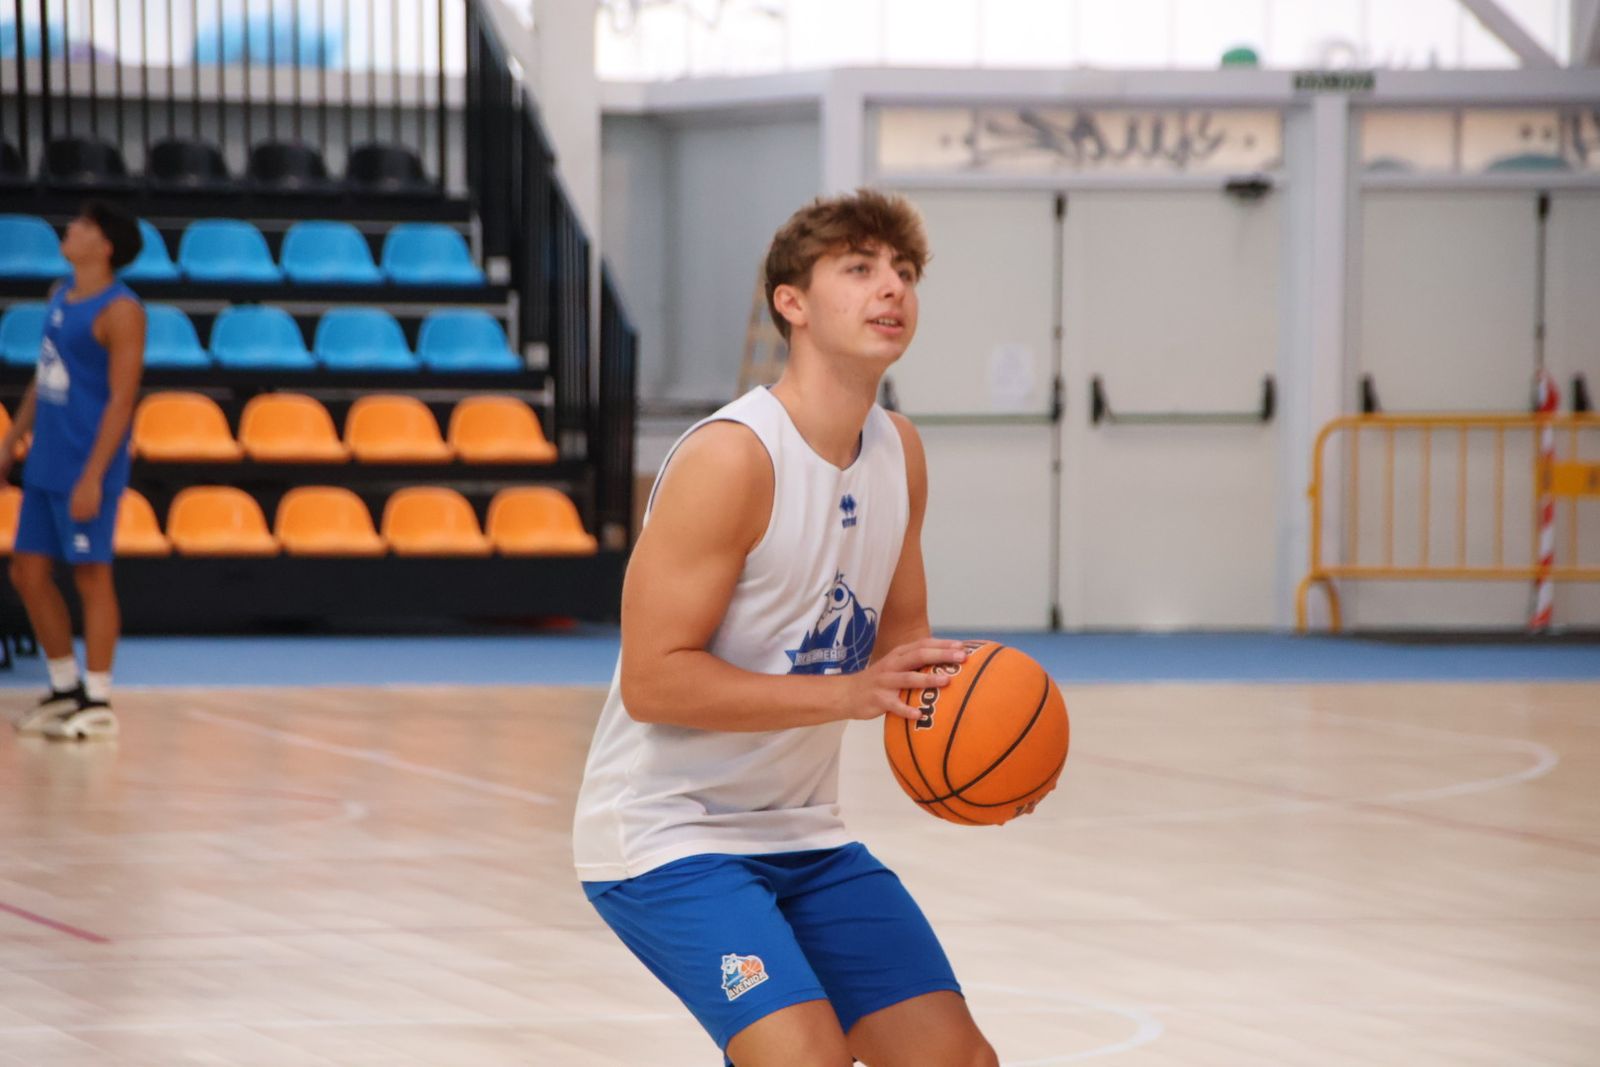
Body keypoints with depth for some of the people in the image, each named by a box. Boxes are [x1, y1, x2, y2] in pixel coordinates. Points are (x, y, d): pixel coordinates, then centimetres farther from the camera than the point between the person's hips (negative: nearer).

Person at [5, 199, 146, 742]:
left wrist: (93, 477, -20)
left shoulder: (119, 311, -13)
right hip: (46, 465, 9)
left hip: (86, 469, -9)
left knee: (91, 575, -3)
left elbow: (121, 398, -16)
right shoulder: (60, 296, 13)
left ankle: (98, 703, 4)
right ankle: (65, 690, 23)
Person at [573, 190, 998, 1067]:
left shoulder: (898, 452, 4)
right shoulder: (732, 457, -21)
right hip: (668, 836, -8)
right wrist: (848, 693, -28)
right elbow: (651, 680, -23)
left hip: (803, 837, 8)